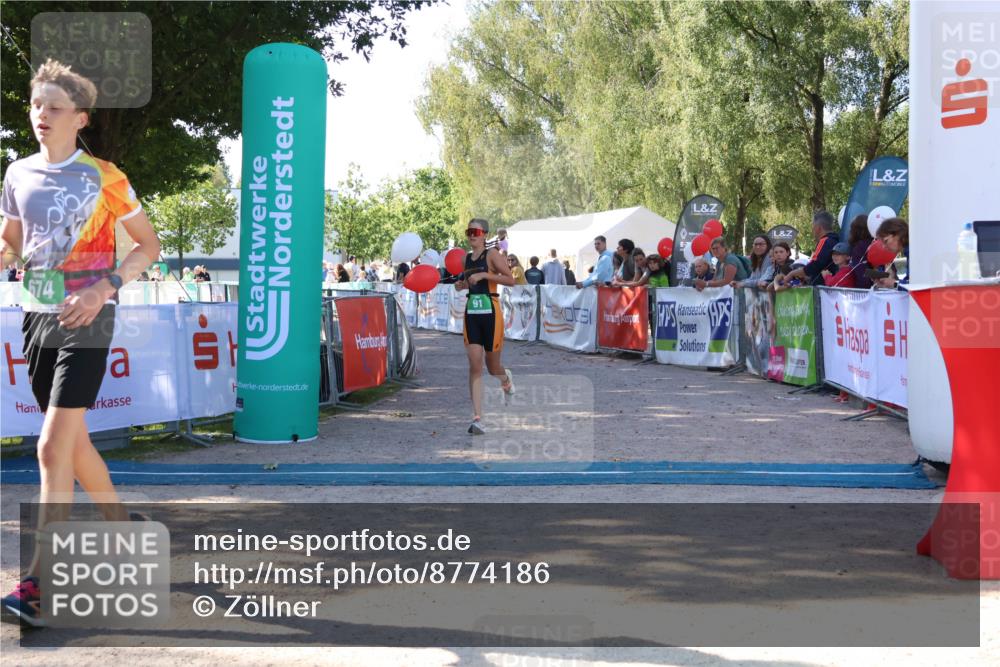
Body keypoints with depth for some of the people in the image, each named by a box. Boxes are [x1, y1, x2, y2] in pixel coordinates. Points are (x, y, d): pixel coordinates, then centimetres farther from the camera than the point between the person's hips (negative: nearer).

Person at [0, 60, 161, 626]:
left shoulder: (103, 177, -7)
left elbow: (150, 244, -2)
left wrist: (105, 286, -16)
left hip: (85, 321, -6)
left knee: (53, 448, -14)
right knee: (74, 442, 15)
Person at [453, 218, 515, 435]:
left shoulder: (492, 254, -6)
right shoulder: (466, 258, 12)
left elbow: (510, 280, -14)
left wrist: (484, 274, -20)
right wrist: (461, 284, 6)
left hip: (490, 313, -4)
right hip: (471, 313, 4)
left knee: (492, 367, 8)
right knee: (475, 366, -7)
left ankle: (506, 379, 47)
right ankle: (477, 418, -9)